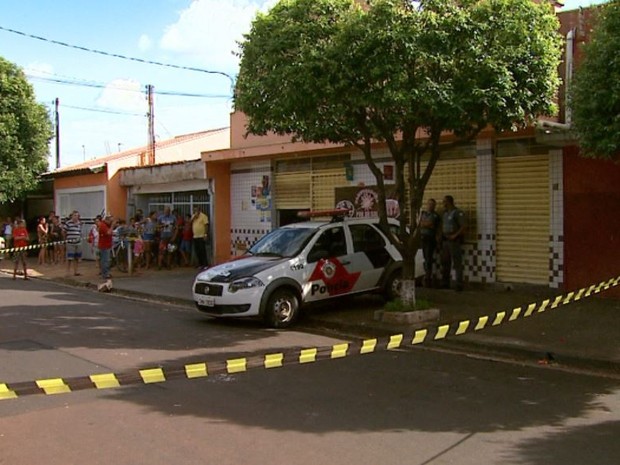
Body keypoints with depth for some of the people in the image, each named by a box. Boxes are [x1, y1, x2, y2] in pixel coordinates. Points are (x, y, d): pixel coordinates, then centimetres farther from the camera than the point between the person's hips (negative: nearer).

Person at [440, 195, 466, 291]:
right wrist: (441, 237, 10)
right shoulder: (445, 213, 15)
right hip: (445, 240, 8)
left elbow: (463, 227, -14)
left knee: (457, 263, -7)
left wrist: (455, 235, -22)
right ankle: (445, 283, 15)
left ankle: (459, 284, -7)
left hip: (454, 240, -8)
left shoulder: (458, 212, -9)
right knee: (445, 262, 9)